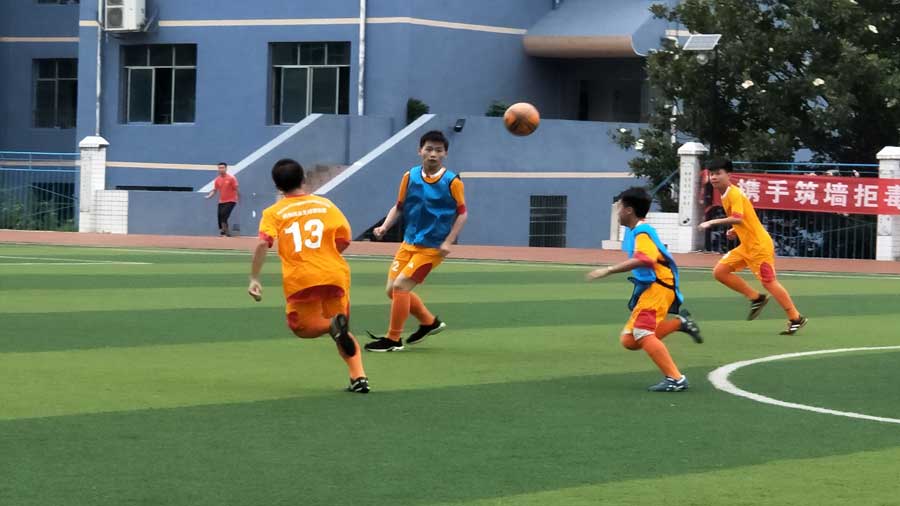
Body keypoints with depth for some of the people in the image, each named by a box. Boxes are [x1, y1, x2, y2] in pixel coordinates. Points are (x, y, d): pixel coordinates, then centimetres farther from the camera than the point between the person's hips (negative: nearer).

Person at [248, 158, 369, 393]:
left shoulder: (273, 213, 5)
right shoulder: (325, 204, 11)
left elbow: (262, 244, -11)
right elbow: (344, 240, 8)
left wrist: (254, 279, -10)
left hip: (300, 279, -2)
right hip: (334, 275, 2)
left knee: (301, 327, 15)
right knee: (343, 332, 18)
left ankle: (333, 324, -19)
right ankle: (358, 376, -4)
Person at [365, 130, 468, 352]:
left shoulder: (452, 182, -10)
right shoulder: (410, 177, 2)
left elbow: (462, 213, -4)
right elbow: (399, 206, 11)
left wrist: (448, 242, -13)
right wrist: (385, 227, -6)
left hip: (433, 248, -6)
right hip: (409, 243, 6)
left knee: (400, 285, -16)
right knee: (392, 290, 6)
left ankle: (393, 339, -2)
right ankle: (429, 322, 28)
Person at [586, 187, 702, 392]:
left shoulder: (642, 233, -15)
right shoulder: (633, 231, 15)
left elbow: (643, 259, -34)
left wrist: (608, 270, -36)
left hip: (657, 288, -10)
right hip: (647, 289, 10)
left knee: (642, 333, -20)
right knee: (629, 340, 4)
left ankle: (675, 379, -19)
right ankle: (679, 322, 9)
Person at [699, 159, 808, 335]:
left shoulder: (735, 194, -17)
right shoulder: (725, 196, 12)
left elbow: (737, 218, -35)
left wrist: (712, 223, -36)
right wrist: (735, 230, 9)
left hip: (759, 245, -9)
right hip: (746, 246, 9)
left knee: (769, 282, -5)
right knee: (720, 271, 3)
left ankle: (796, 318, 5)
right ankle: (756, 298, 12)